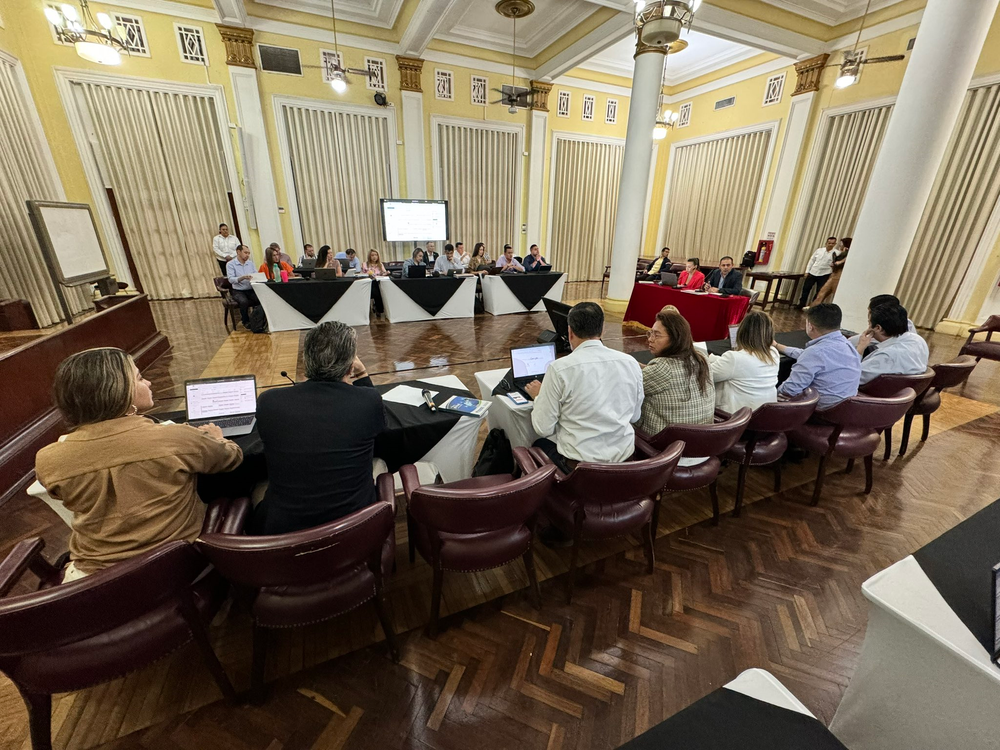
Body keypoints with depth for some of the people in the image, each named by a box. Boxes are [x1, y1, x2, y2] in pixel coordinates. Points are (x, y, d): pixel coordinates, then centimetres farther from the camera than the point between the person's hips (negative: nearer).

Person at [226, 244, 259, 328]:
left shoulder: (250, 263, 13)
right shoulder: (230, 264, -2)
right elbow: (231, 279, -14)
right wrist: (242, 278, -31)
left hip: (251, 290, 3)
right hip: (238, 291, -3)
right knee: (244, 301, -34)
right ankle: (246, 322, -8)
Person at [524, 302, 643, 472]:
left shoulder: (559, 368, -19)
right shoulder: (631, 363, -6)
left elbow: (543, 428, -12)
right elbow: (635, 416, 7)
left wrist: (538, 396, 5)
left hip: (579, 462, -5)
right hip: (624, 458, 5)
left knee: (538, 446, 27)